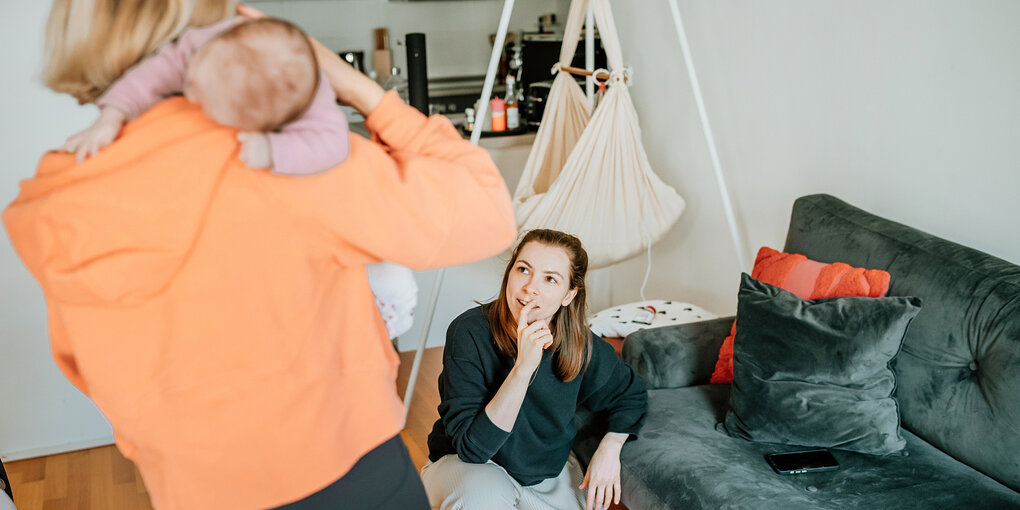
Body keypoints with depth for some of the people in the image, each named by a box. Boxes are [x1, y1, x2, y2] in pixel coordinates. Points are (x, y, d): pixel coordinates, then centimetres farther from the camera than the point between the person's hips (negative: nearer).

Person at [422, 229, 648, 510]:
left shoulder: (581, 346, -13)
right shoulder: (470, 332, -26)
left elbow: (632, 394, 8)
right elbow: (472, 446, -30)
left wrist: (610, 448, -10)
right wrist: (523, 367, -38)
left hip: (547, 473, 5)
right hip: (464, 466, -5)